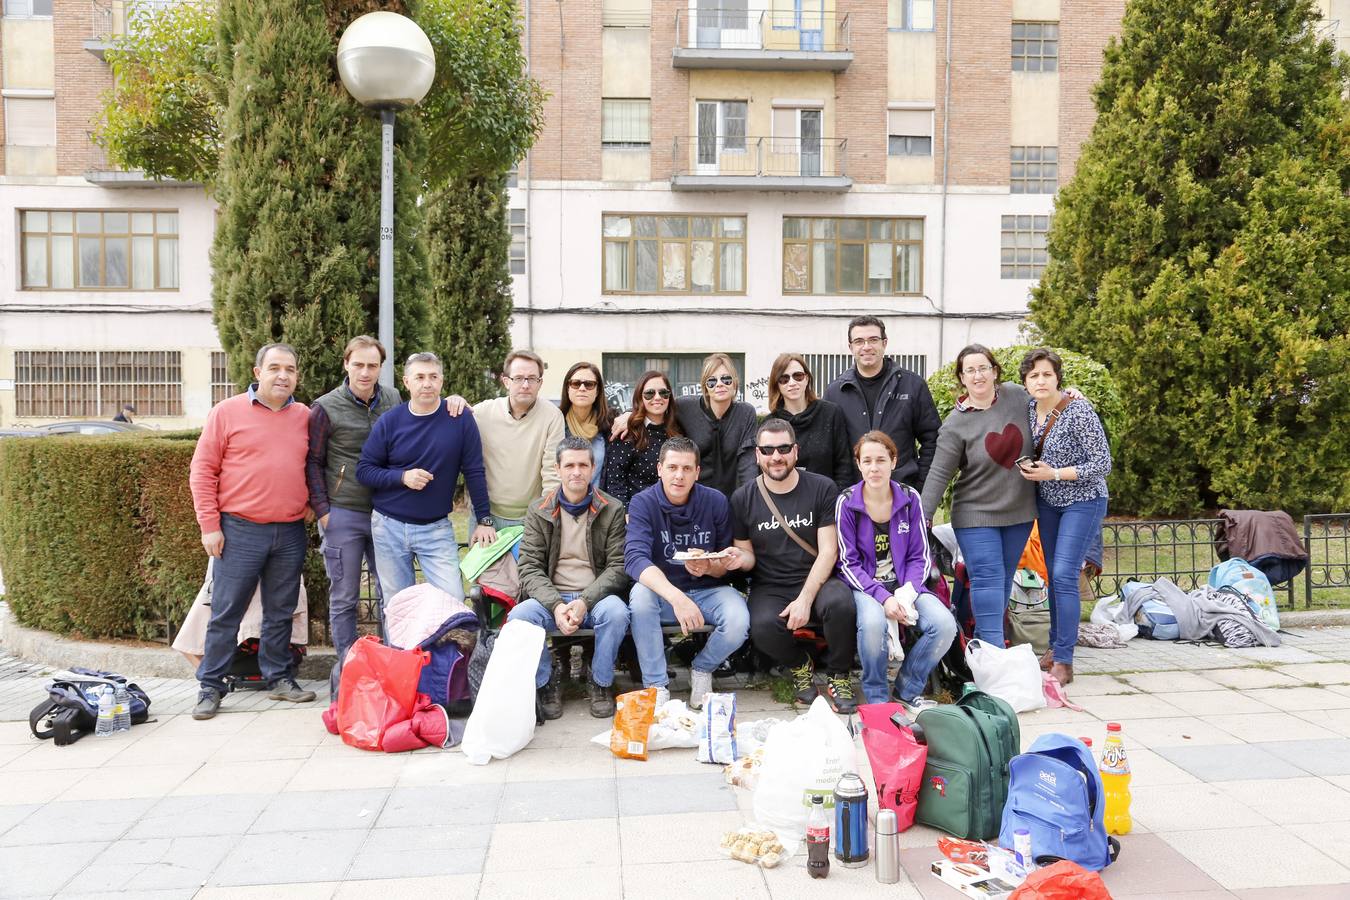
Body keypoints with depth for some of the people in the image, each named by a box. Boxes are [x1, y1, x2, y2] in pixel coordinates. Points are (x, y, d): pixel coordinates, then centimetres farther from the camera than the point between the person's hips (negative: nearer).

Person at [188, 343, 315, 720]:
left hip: (290, 533, 3)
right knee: (225, 613, 2)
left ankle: (279, 677, 25)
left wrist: (315, 510, 7)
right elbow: (203, 471, -2)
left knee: (281, 613, 13)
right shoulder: (227, 412, -2)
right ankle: (210, 686, 13)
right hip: (239, 530, -3)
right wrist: (209, 526, -7)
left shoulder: (305, 417, 8)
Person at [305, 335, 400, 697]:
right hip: (343, 516, -3)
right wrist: (322, 510, -6)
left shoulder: (393, 400, 6)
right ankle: (346, 671, 16)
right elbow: (312, 462, -1)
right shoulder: (325, 408, -4)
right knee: (344, 598, 5)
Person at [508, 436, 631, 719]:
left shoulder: (612, 510, 4)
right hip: (552, 597, 1)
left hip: (596, 597, -1)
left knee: (616, 612, -34)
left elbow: (618, 567, -2)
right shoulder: (539, 511, 8)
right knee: (518, 617, -29)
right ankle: (546, 684, -2)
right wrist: (556, 605, -19)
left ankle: (601, 684, -6)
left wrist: (585, 601, -19)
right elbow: (530, 568, 0)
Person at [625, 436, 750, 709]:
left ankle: (701, 670, 6)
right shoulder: (643, 503, -11)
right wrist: (676, 597, -44)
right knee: (640, 595, -33)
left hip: (708, 590, 1)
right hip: (661, 591, -1)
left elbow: (729, 561, 1)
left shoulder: (716, 501, -5)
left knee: (738, 622, -28)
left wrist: (709, 567, -26)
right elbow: (635, 558, -28)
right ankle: (656, 685, -18)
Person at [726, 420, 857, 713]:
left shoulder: (822, 488, -2)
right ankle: (800, 665, 5)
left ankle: (838, 676, -5)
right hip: (769, 587, 1)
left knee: (840, 602, -34)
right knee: (763, 626, -32)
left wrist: (805, 599, -17)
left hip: (817, 580, 0)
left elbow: (828, 550, -6)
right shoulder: (743, 498, 3)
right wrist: (742, 558, -17)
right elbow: (748, 555, 10)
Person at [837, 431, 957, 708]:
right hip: (864, 586, -3)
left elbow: (920, 557, 3)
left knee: (945, 625, -23)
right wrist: (883, 597, -21)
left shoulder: (910, 498, 0)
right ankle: (876, 696, -9)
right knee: (873, 622, -36)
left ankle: (908, 688, 2)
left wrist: (907, 593, -16)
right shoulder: (847, 503, -7)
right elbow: (849, 563, -7)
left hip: (905, 584, 3)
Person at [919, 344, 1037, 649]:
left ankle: (983, 643, 23)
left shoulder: (1017, 396, -1)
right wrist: (922, 519, -18)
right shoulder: (956, 425, -12)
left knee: (1004, 581, 11)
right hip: (977, 515, -4)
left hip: (1019, 512, 4)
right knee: (988, 580, -9)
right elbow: (938, 475, -13)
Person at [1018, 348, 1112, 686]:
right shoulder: (1029, 407, -3)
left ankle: (1064, 662, -9)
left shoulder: (1079, 412, -21)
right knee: (1053, 576, 13)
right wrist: (1028, 468, -3)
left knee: (1063, 575, -14)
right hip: (1047, 502, 7)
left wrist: (1054, 474, -23)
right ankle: (1055, 648, 25)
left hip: (1083, 501, -7)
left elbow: (1103, 464, -20)